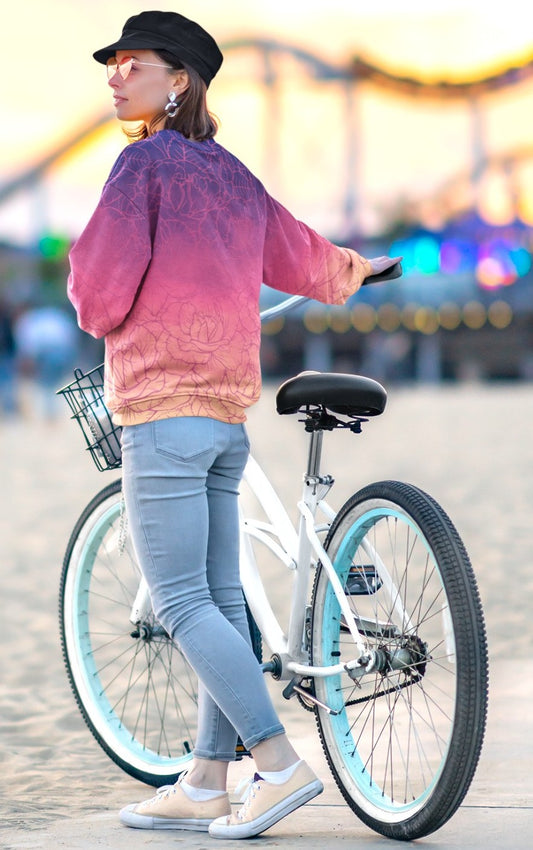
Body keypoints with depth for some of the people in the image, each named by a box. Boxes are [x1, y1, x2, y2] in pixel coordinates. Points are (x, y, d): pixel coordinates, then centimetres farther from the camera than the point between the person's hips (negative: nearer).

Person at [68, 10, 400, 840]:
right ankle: (206, 785, 13)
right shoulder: (234, 175, 14)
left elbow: (101, 294, -14)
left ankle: (281, 765, -14)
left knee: (181, 604, -8)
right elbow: (300, 259, 28)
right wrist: (353, 270, 50)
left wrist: (94, 305, 11)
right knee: (220, 599, 8)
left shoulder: (144, 163, -8)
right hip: (229, 411, 8)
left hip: (163, 409, -8)